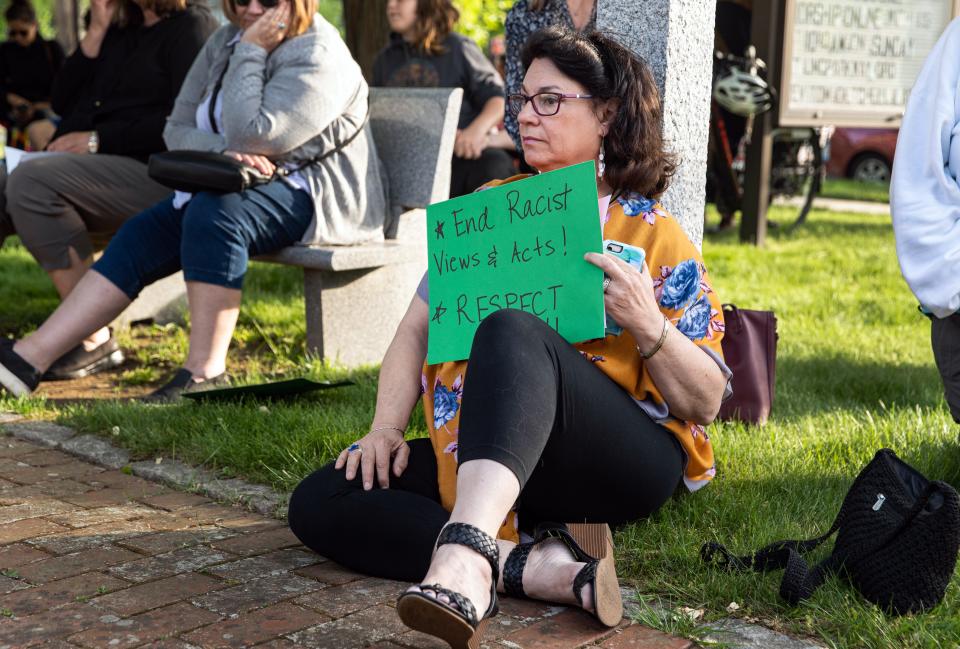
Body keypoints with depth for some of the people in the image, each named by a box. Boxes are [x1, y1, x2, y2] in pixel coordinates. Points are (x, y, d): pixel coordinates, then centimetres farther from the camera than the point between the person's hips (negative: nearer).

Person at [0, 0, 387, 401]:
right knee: (142, 233, -11)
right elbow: (178, 129, 3)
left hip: (313, 197, -8)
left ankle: (204, 373, -33)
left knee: (213, 213, -35)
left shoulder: (318, 56, -15)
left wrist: (251, 52, -18)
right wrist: (223, 154, -18)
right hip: (231, 185, 8)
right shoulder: (224, 42, 10)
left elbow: (249, 135, -25)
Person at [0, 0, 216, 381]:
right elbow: (62, 102, 20)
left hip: (152, 175, -8)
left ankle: (94, 342, -26)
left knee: (31, 180, -29)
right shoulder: (121, 31, 25)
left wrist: (98, 140, -13)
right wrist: (96, 33, 10)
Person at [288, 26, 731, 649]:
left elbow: (706, 403, 1)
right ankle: (540, 564, -30)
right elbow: (417, 329, 12)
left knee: (511, 333, -34)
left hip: (627, 462, -5)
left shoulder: (655, 235, 4)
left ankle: (464, 562, -55)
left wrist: (647, 325, -18)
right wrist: (387, 428, -5)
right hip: (472, 465, 6)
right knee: (319, 500, -16)